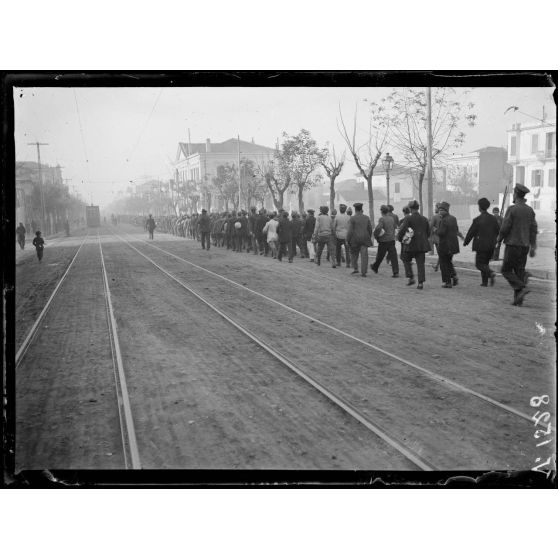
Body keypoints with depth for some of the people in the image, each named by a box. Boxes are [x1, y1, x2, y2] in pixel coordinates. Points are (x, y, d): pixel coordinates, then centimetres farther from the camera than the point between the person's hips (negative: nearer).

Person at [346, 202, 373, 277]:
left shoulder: (352, 218, -7)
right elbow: (370, 229, 7)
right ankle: (363, 272, -3)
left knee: (354, 254, 17)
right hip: (364, 239, 3)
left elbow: (350, 230, -11)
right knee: (364, 255, 1)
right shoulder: (366, 218, 4)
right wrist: (369, 238, 18)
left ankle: (355, 268, 9)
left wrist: (348, 240, -3)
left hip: (355, 239, -2)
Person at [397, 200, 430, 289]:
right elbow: (428, 233, 12)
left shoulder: (408, 218, -10)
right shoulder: (424, 219, 6)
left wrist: (399, 238, 0)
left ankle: (411, 278, 9)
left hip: (411, 245, -4)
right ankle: (421, 283, 2)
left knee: (406, 260, 18)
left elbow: (402, 230, -17)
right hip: (422, 245, 4)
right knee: (420, 263, 6)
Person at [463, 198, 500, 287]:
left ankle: (491, 273, -22)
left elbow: (471, 233, -7)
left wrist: (465, 242, 8)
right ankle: (485, 282, 14)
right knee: (485, 263, 16)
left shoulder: (477, 220, -13)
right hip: (491, 246, 6)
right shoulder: (493, 218, 3)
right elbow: (498, 231, 8)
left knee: (479, 264, 2)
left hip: (481, 245, -6)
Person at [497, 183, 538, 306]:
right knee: (519, 271, 10)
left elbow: (505, 228, -13)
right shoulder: (530, 210, 7)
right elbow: (533, 229, 7)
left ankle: (521, 288, -15)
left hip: (512, 245, -6)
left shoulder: (512, 209, -12)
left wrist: (499, 238, 6)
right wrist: (533, 247, 11)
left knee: (506, 270, 4)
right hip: (525, 245, 6)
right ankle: (518, 299, 8)